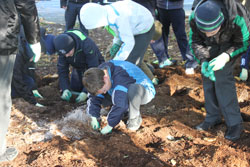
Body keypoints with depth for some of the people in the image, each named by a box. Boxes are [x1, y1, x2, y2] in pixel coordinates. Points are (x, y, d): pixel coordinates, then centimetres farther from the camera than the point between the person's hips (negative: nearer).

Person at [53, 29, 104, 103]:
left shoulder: (87, 45, -41)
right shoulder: (63, 47, -26)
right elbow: (62, 69, -20)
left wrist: (85, 92, -42)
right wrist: (65, 89, -34)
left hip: (95, 64, -4)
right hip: (78, 66, 4)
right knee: (75, 88, 3)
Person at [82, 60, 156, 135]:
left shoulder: (121, 78, -38)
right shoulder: (99, 73, -13)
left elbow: (121, 104, -38)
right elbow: (95, 97, -6)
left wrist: (110, 125, -29)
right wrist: (94, 116, -16)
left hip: (145, 92, -7)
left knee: (134, 89, -43)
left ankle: (134, 118, -17)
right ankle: (126, 109, 4)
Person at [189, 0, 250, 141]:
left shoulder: (237, 18, -42)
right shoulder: (194, 18, -32)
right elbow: (195, 42, -14)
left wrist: (226, 56, -38)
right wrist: (203, 61, -31)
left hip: (232, 42, -4)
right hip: (212, 45, 4)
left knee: (222, 76, -18)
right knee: (208, 75, -2)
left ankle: (235, 123, -11)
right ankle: (213, 117, 12)